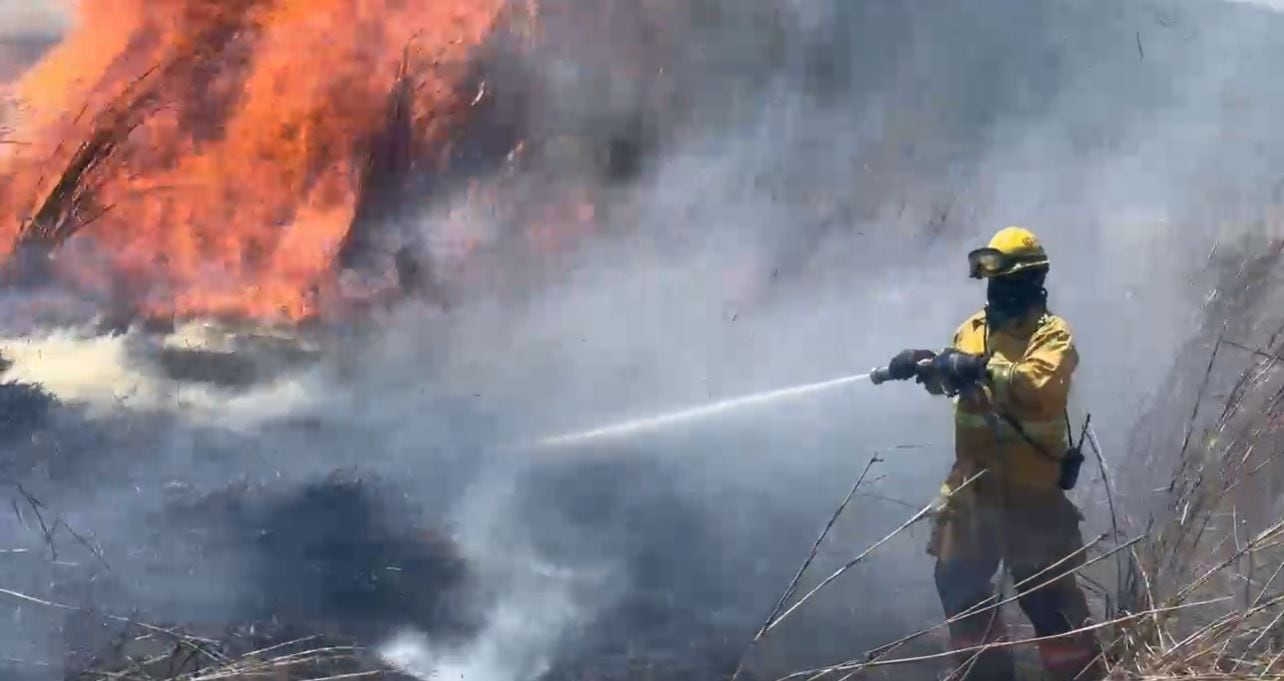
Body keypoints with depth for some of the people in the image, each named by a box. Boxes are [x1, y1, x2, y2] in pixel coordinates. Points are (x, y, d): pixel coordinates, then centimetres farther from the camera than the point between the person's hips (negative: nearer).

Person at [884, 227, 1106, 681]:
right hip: (974, 482, 7)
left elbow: (1040, 384, -26)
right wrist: (924, 363, -11)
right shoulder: (975, 328, 12)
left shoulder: (1052, 334, -8)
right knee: (959, 583, 12)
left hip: (1030, 487, -7)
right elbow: (949, 376, 10)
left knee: (1046, 592, -4)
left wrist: (983, 369, -35)